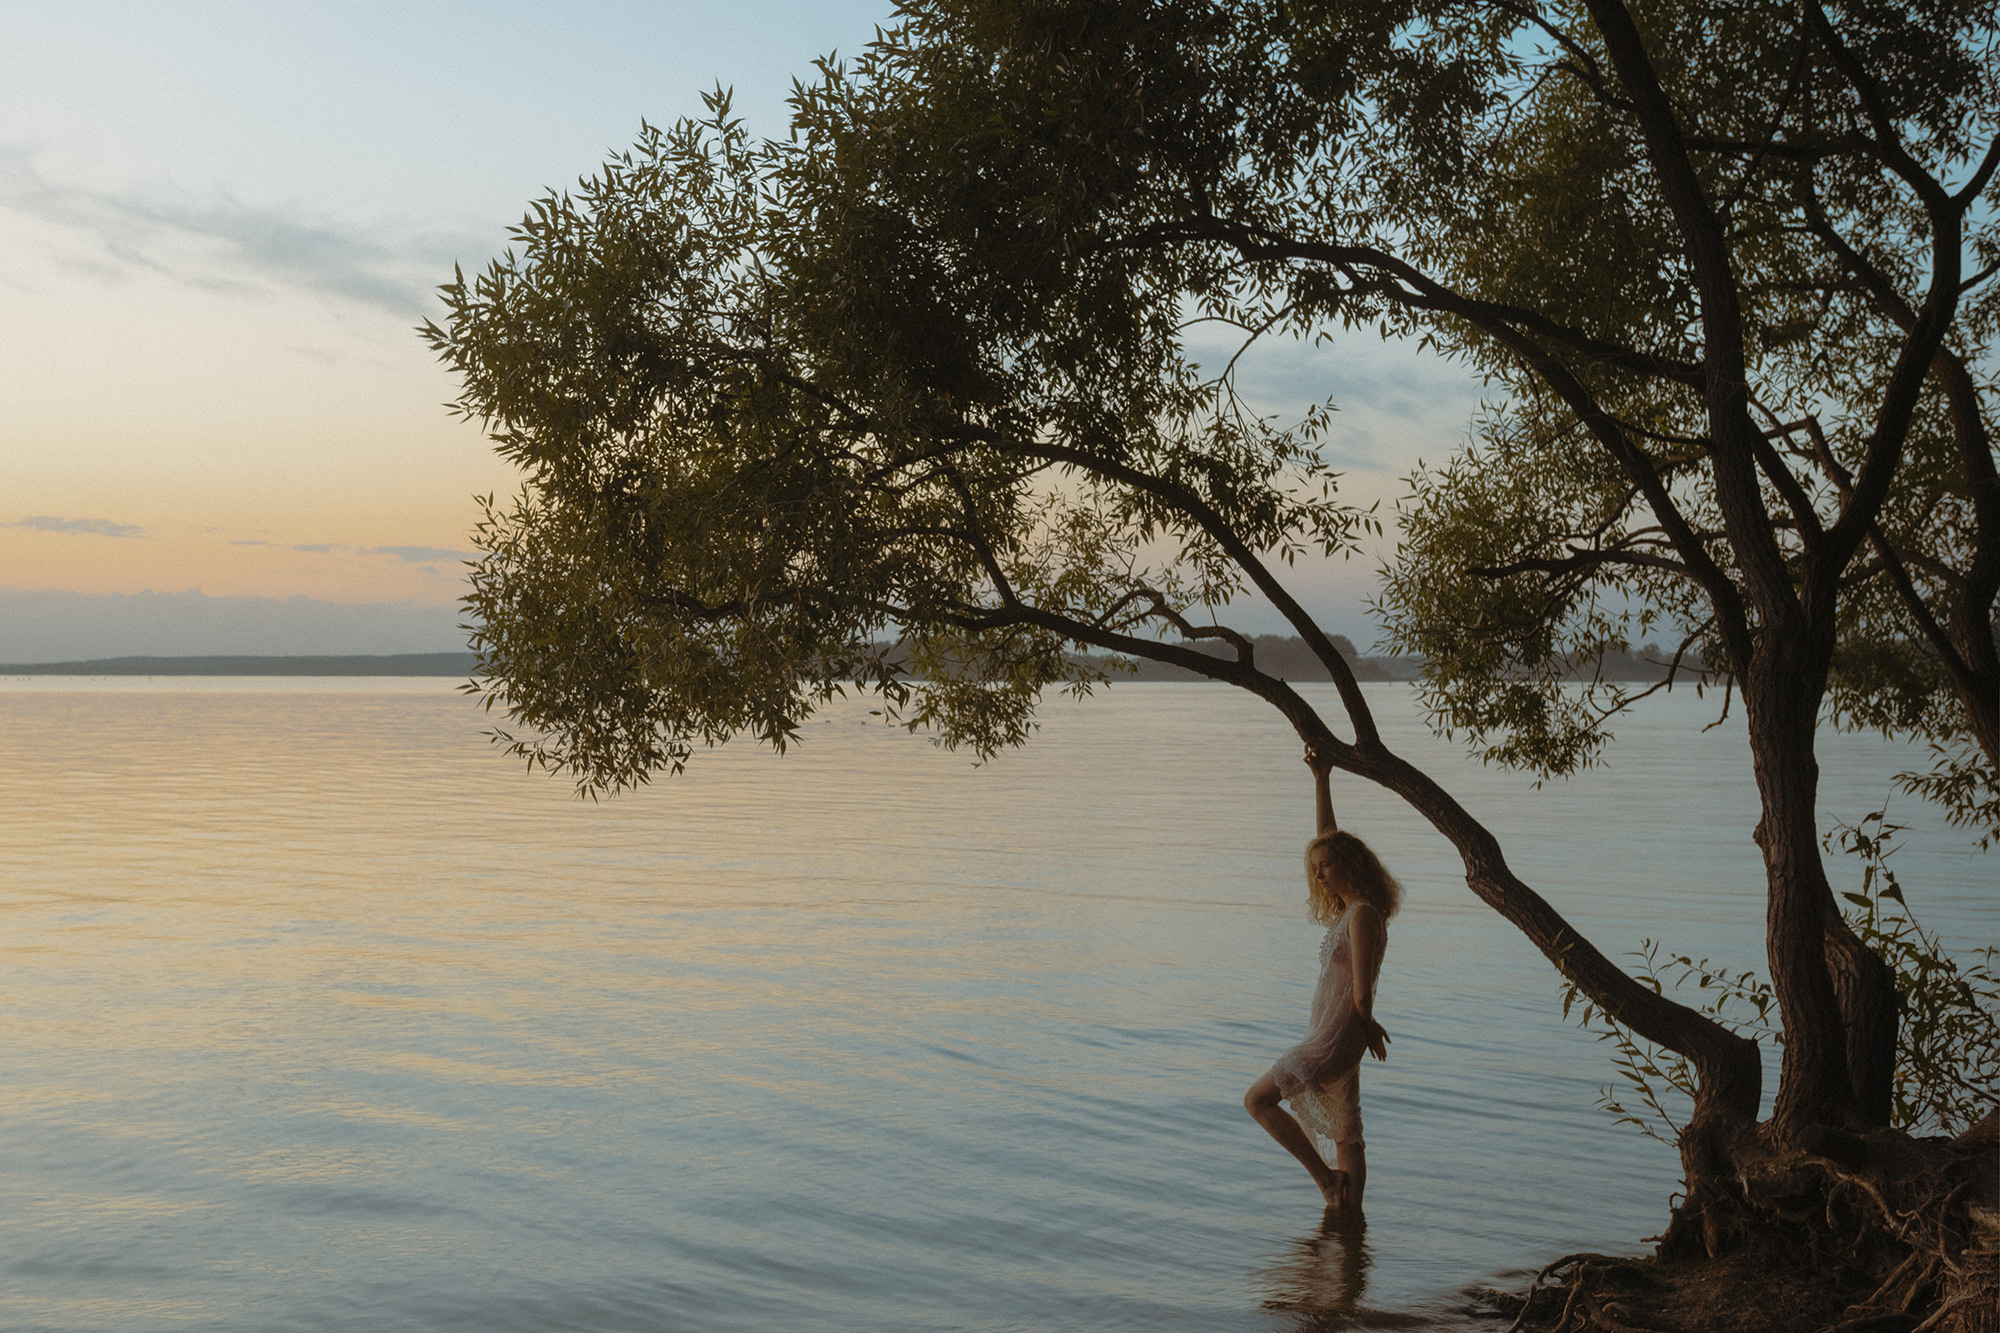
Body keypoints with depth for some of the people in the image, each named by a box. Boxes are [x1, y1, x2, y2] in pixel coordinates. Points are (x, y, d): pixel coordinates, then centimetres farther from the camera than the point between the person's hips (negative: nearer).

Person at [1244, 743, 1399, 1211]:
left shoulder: (1363, 915, -17)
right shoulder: (1350, 906, 9)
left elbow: (1361, 993, -18)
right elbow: (1327, 836, 17)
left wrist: (1369, 1029, 0)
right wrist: (1321, 779, 15)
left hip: (1335, 1040, -9)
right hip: (1334, 1039, 9)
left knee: (1257, 1100, -3)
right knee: (1345, 1134, 11)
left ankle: (1324, 1175, -1)